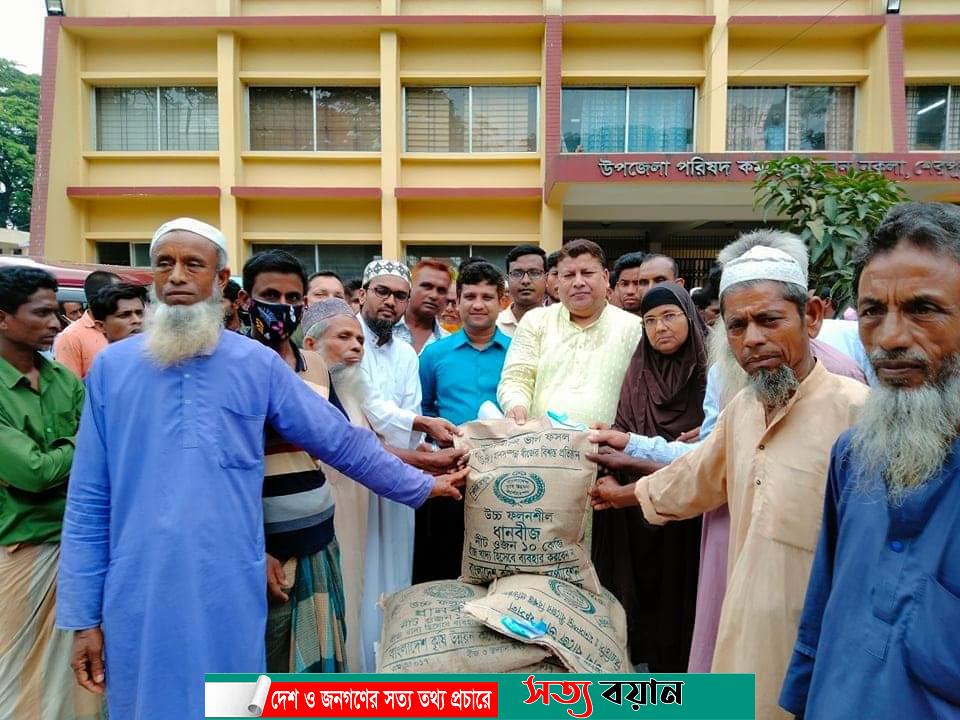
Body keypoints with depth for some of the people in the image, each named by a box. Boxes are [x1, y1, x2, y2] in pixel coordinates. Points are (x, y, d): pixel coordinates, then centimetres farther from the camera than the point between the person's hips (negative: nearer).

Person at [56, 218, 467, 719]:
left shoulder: (258, 364, -1)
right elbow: (89, 500, 3)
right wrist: (83, 614, 3)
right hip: (138, 598, 1)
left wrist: (420, 487, 7)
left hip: (229, 592, -1)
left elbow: (342, 441, 4)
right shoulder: (112, 367, 1)